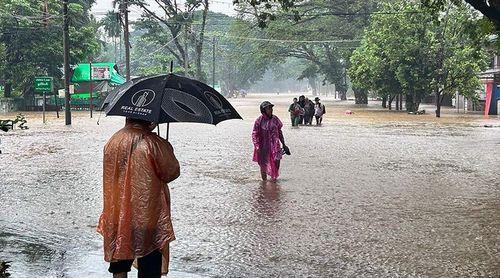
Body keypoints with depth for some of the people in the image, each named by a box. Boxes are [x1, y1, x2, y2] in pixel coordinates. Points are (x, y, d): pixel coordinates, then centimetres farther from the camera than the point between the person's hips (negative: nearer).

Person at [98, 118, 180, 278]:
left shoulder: (112, 142, -2)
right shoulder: (154, 144, -19)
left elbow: (110, 175, 9)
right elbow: (172, 173, -7)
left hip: (118, 215, 5)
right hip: (148, 215, -5)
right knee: (149, 264, 8)